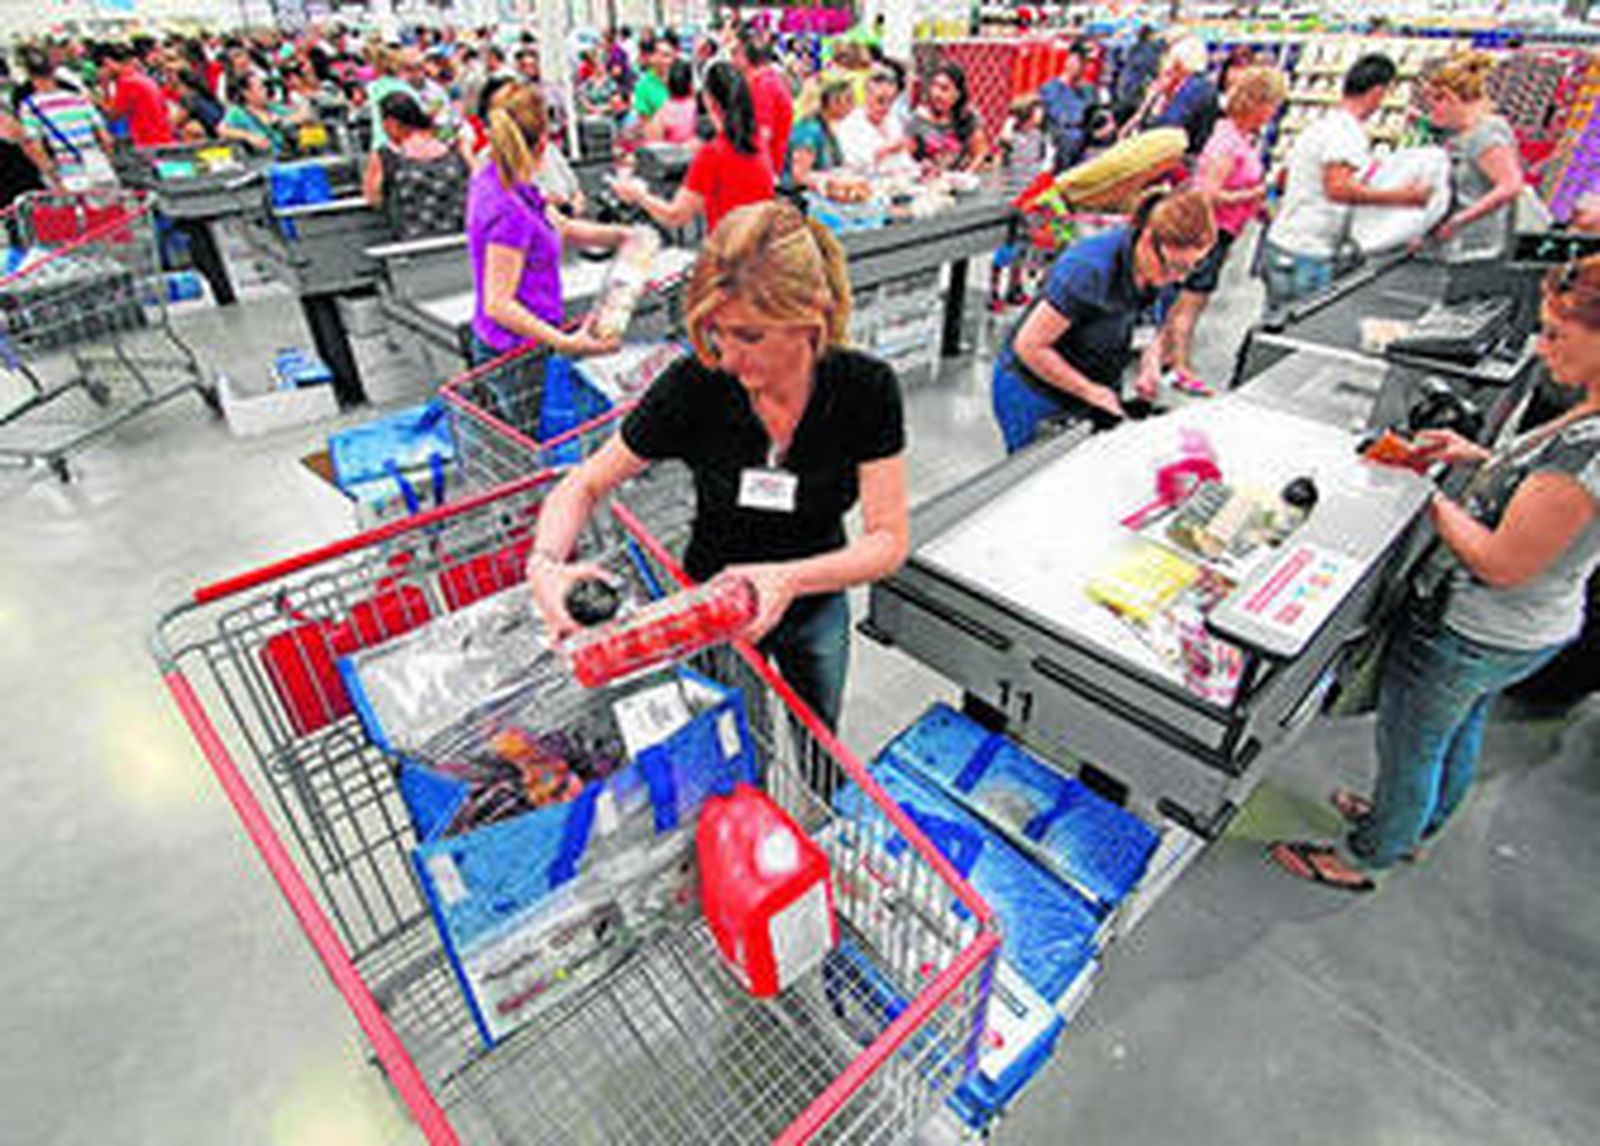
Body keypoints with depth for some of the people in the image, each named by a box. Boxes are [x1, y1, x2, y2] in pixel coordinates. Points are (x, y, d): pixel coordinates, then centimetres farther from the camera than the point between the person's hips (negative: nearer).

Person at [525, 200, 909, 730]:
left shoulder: (867, 388, -24)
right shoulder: (694, 384, -25)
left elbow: (889, 539, -23)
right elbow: (584, 486, -15)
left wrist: (791, 579, -40)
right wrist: (546, 563, -35)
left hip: (817, 611, 1)